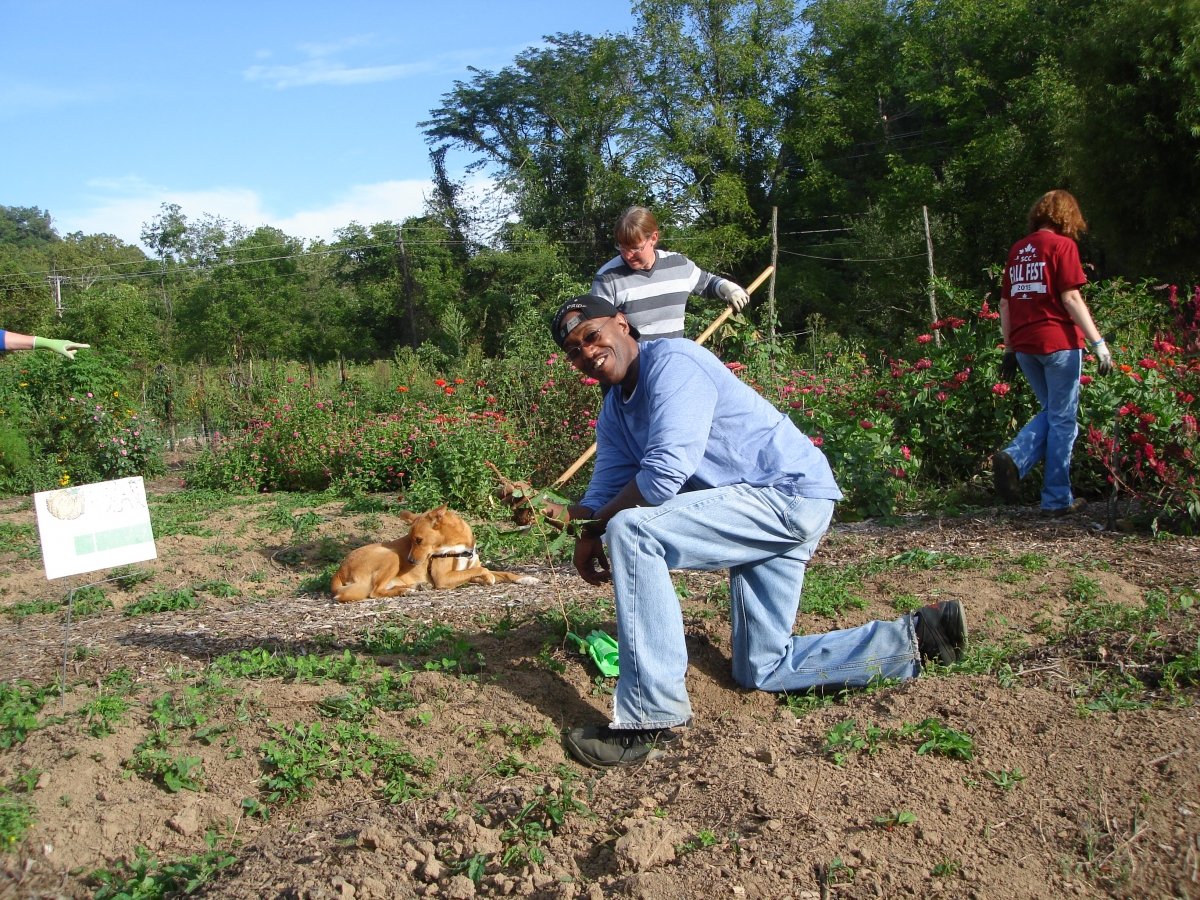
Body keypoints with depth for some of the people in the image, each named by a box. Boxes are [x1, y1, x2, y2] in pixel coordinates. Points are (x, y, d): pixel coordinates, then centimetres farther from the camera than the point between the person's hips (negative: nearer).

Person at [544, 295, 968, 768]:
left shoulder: (670, 361, -18)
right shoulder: (614, 412, 11)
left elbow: (663, 476, -28)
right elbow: (604, 496, 6)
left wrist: (593, 530, -15)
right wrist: (562, 512, -16)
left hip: (791, 492, -11)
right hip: (765, 506, 11)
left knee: (631, 530, -26)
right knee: (762, 671, 16)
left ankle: (652, 715, -20)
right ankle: (918, 637, 24)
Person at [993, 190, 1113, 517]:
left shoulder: (1017, 249, 14)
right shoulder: (1062, 245, -4)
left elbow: (1005, 303, 15)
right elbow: (1070, 298, -13)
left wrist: (1009, 348, 20)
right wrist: (1098, 342, -13)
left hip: (1024, 346, 6)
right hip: (1058, 342, -6)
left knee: (1050, 412, 20)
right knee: (1063, 420, 4)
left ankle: (1013, 458, -4)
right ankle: (1057, 500, 9)